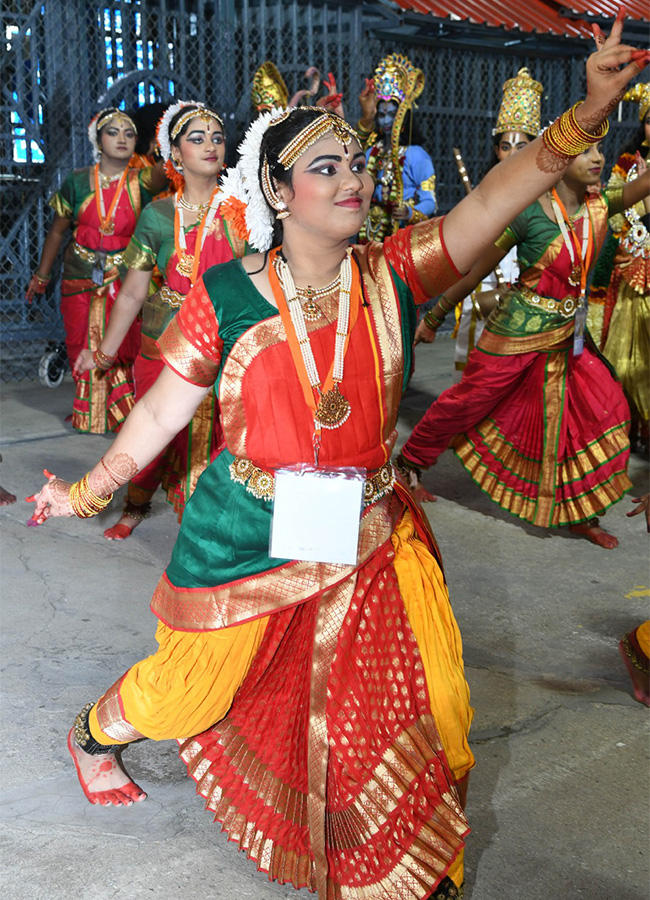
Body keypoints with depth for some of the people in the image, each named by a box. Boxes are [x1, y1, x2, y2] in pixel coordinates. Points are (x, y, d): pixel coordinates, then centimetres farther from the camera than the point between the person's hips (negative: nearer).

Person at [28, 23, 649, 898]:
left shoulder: (395, 274, -6)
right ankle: (91, 733, 52)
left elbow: (495, 197, -18)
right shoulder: (226, 294, -11)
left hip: (368, 537, 2)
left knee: (419, 711, 4)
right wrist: (87, 493, 5)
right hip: (246, 539, -2)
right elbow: (162, 408, -1)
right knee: (191, 690, 17)